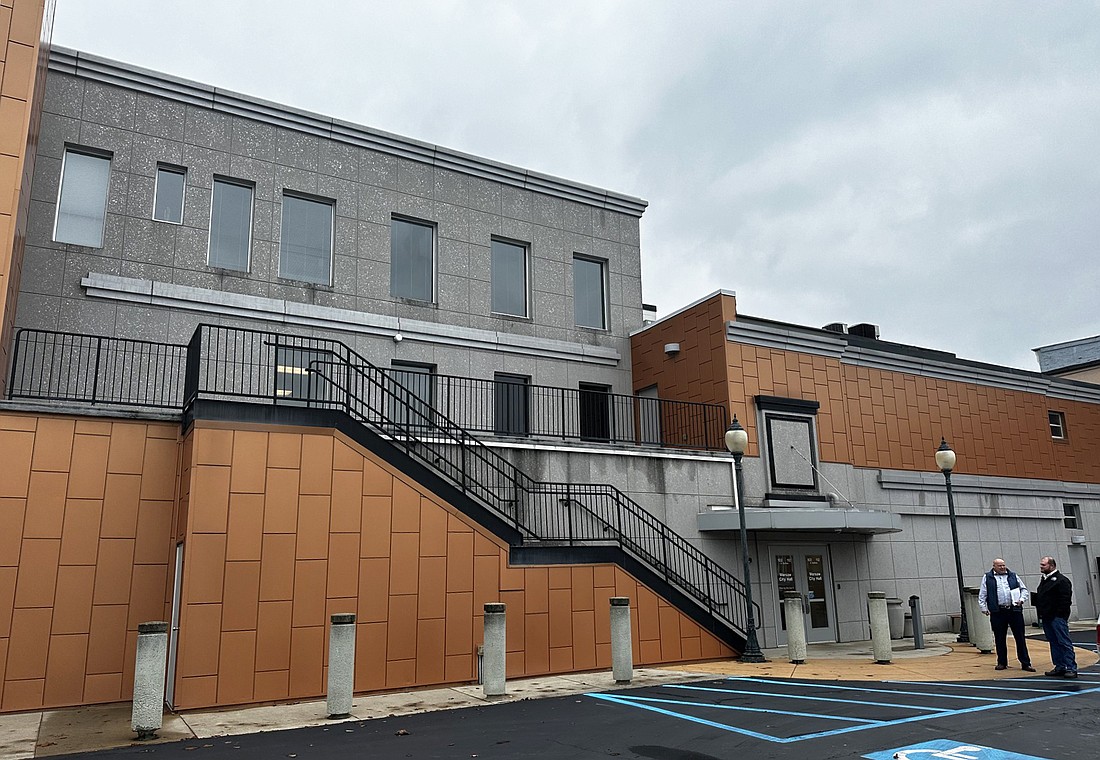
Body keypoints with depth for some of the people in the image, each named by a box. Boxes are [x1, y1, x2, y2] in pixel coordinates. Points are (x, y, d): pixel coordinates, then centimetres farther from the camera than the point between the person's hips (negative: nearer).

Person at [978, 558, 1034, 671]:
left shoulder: (1013, 576, 12)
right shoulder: (987, 578, 6)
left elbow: (1024, 589, 16)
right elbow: (982, 595, 6)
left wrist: (1022, 599, -1)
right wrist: (983, 608, -1)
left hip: (1014, 610, 1)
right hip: (998, 612, -1)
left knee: (1020, 637, 2)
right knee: (1000, 638, 5)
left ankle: (1025, 663, 9)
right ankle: (1002, 662, 16)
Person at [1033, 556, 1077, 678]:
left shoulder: (1061, 580, -9)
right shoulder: (1044, 580, 18)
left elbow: (1065, 599, -15)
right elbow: (1040, 598, 23)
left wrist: (1059, 614, -17)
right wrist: (1041, 612, 13)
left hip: (1058, 617, -9)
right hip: (1046, 618, 9)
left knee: (1064, 643, -6)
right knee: (1054, 643, 11)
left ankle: (1071, 668, -3)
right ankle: (1060, 667, 16)